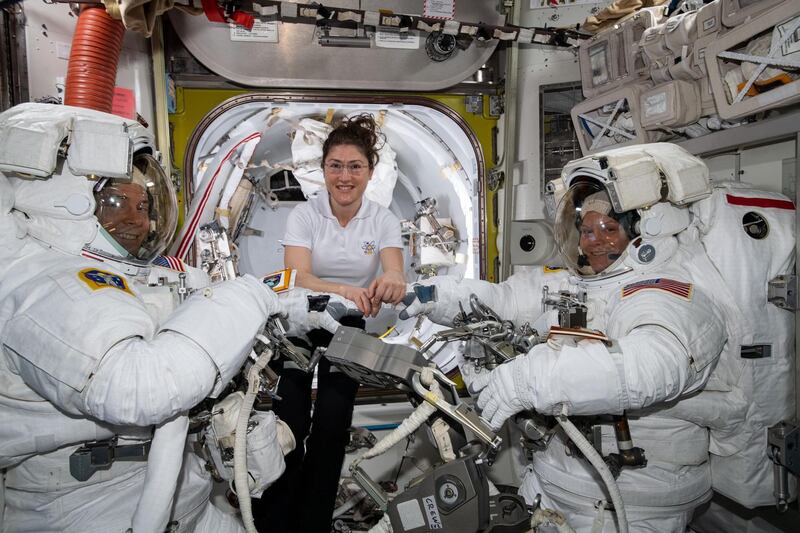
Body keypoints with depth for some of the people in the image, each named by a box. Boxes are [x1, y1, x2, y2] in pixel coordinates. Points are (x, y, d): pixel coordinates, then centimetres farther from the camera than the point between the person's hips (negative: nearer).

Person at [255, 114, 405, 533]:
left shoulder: (383, 221, -7)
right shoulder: (304, 215, -11)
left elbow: (395, 275, -23)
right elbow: (297, 276, -25)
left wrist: (390, 284, -49)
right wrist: (342, 289, -47)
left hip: (348, 328, 2)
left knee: (332, 427, 0)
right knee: (290, 423, -10)